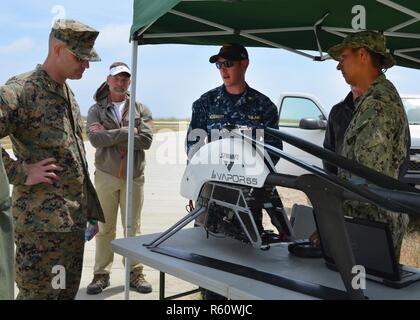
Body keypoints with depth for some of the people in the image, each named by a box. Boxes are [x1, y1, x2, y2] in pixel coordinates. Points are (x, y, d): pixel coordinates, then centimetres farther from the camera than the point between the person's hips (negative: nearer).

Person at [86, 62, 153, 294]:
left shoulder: (141, 110, 7)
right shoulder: (96, 110, 5)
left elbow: (146, 140, -10)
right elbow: (95, 138, -13)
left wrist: (109, 136, -12)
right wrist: (127, 132, -15)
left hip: (133, 177, 0)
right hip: (106, 176, 0)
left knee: (133, 227, 7)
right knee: (105, 228, 7)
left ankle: (135, 273, 17)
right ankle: (101, 274, 18)